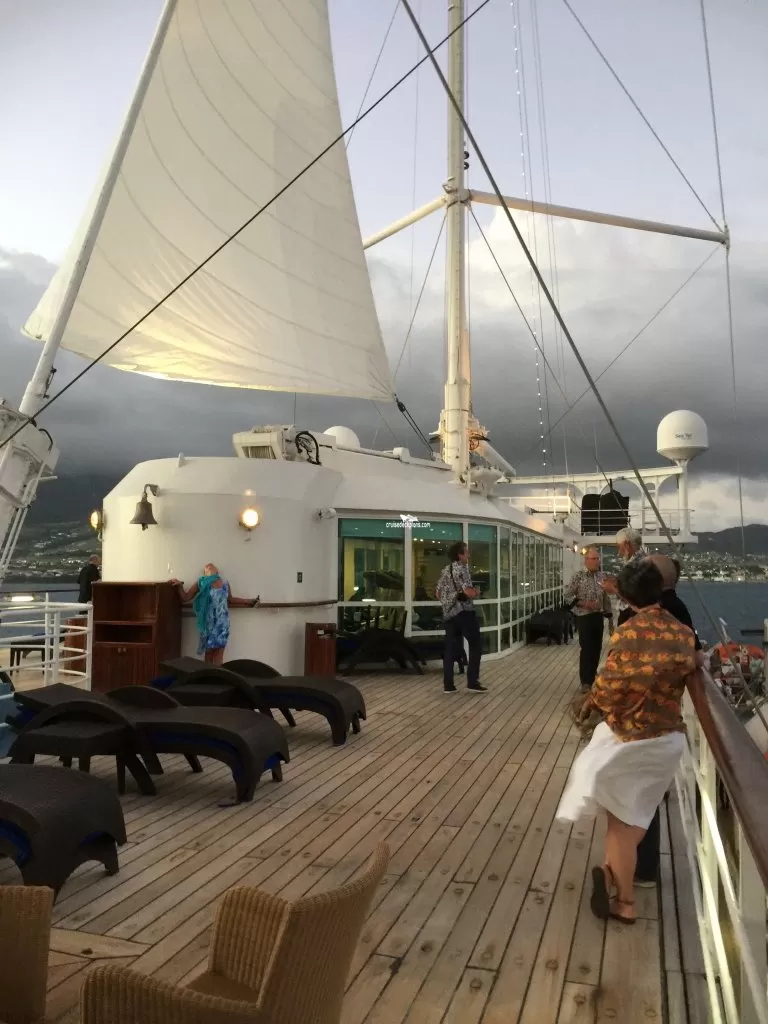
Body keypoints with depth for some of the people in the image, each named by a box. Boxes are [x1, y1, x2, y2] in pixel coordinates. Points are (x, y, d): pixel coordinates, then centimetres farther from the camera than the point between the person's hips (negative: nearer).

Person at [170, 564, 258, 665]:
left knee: (219, 651, 2)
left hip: (222, 623, 2)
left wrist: (248, 601, 24)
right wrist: (180, 586, -12)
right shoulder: (202, 583, -1)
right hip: (209, 622, -2)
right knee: (209, 650, 3)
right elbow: (185, 598, 3)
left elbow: (230, 600, 23)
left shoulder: (225, 583, 8)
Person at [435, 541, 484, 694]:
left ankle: (448, 685, 6)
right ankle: (472, 682, -2)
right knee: (476, 645, 2)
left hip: (448, 614, 8)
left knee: (450, 648, 7)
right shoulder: (461, 568, -10)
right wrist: (476, 592, 0)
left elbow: (437, 593, 21)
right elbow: (468, 592, -20)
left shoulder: (445, 570, 16)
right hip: (464, 612, -8)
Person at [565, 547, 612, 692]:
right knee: (587, 649, -2)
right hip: (584, 617, -5)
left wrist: (608, 616, 11)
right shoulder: (578, 576, -10)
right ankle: (586, 681, 7)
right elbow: (567, 596, -10)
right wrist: (584, 603, -19)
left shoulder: (600, 576, 6)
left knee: (597, 648, 11)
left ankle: (593, 676, 26)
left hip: (598, 617, 5)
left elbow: (606, 598, 12)